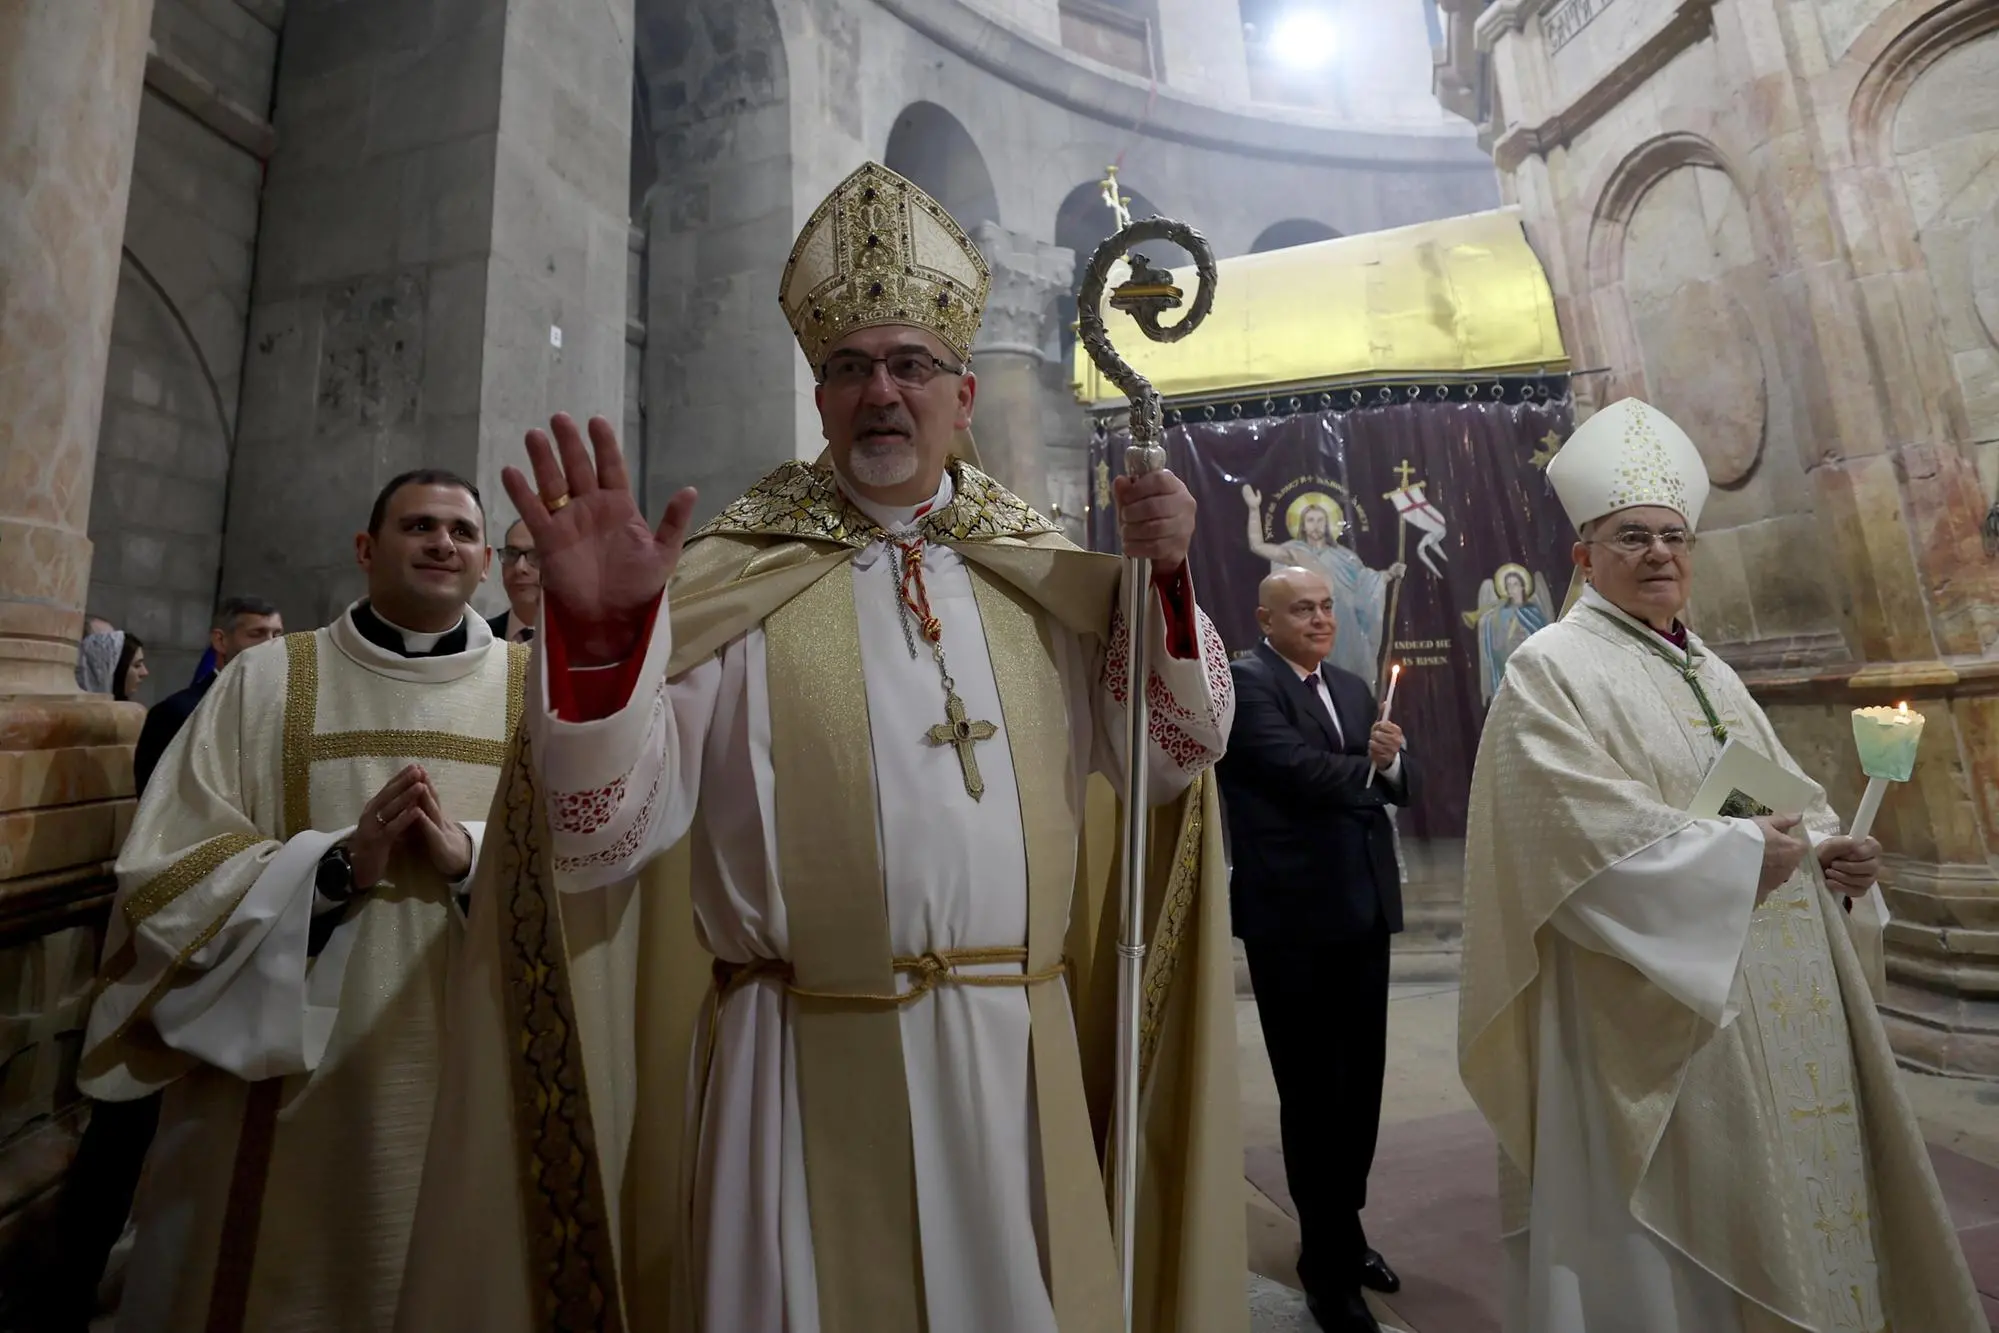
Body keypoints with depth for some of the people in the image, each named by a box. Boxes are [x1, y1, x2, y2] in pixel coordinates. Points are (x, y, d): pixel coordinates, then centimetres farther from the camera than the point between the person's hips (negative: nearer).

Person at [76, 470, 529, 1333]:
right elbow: (167, 876, -4)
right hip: (283, 1085, 0)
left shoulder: (538, 689, 0)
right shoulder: (266, 681, 1)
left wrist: (474, 857, -24)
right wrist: (336, 866, -21)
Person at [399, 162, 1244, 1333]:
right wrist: (603, 634, -27)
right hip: (805, 1070, -3)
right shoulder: (728, 582, -4)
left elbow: (1174, 758, 5)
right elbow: (606, 830, -10)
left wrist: (1164, 581, -8)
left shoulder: (1046, 576, 5)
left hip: (1020, 1061, 4)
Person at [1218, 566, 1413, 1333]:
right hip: (1293, 915, -7)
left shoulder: (1352, 688, 14)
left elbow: (1398, 786, 9)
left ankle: (1345, 1227, 40)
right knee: (1312, 1092, 8)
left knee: (1360, 1083, 18)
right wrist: (1368, 767, -4)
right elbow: (1298, 768, -21)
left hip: (1362, 910, 7)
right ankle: (1327, 1265, 27)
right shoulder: (1243, 681, -10)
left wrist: (1391, 762, -14)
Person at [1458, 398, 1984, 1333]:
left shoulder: (1710, 673, 15)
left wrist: (1826, 844, -1)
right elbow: (1575, 824, -21)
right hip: (1659, 1006, -8)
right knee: (1684, 1221, 1)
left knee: (1791, 1183, 16)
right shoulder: (1551, 668, -11)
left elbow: (1786, 790, 20)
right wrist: (1732, 855, -19)